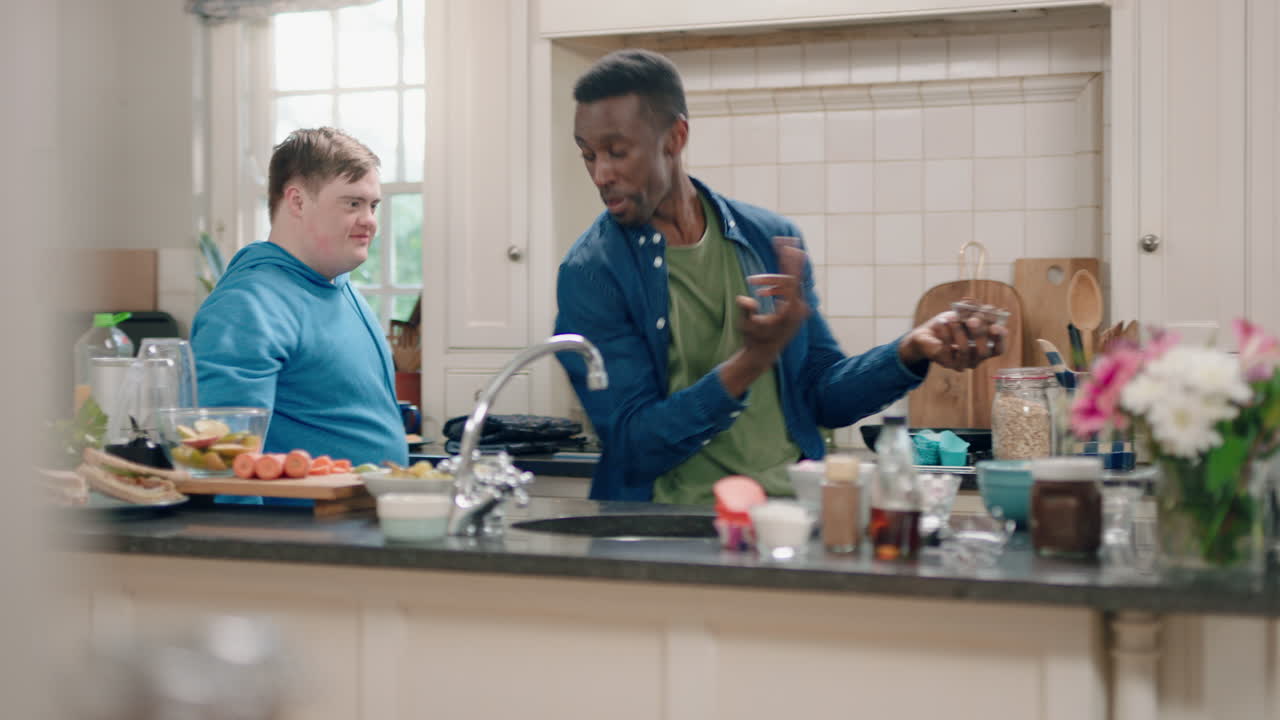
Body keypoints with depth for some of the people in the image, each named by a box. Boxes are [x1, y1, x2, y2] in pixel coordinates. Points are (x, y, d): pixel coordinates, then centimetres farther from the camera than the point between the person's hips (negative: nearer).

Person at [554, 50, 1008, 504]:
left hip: (791, 508, 4)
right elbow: (633, 445, -11)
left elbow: (825, 397, 13)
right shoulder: (590, 273, -5)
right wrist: (752, 361, -22)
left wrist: (913, 350, -3)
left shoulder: (772, 238, 7)